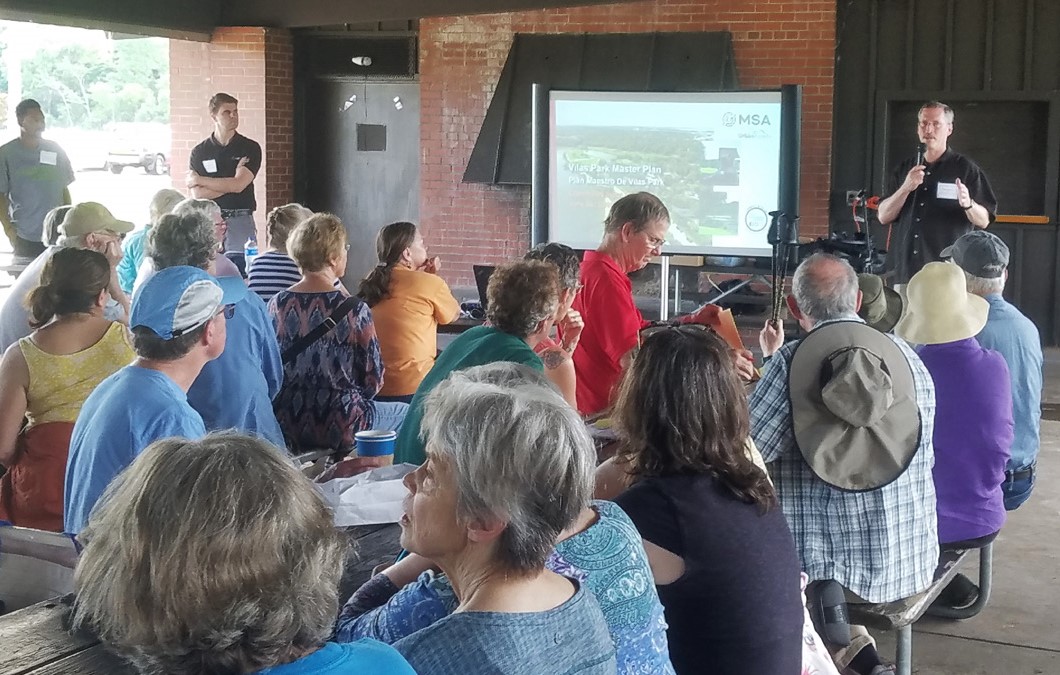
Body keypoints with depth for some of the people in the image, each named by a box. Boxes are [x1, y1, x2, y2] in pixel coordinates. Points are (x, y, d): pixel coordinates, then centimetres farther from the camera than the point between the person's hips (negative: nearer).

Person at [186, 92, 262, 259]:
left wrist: (198, 180, -2)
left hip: (241, 222, -1)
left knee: (242, 265, -7)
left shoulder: (250, 148, 2)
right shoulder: (199, 152, 8)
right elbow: (198, 194, -2)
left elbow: (238, 185, -10)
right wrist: (231, 183, -10)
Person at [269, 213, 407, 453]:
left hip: (286, 424, 6)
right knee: (406, 412, 21)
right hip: (340, 428, -6)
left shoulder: (276, 304, -4)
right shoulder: (354, 310, -17)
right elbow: (373, 381, -9)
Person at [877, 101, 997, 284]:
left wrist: (968, 204, -21)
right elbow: (884, 217, 7)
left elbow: (983, 221, 0)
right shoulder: (904, 169, 15)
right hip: (903, 269, 3)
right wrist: (906, 188, -8)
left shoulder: (966, 169, 3)